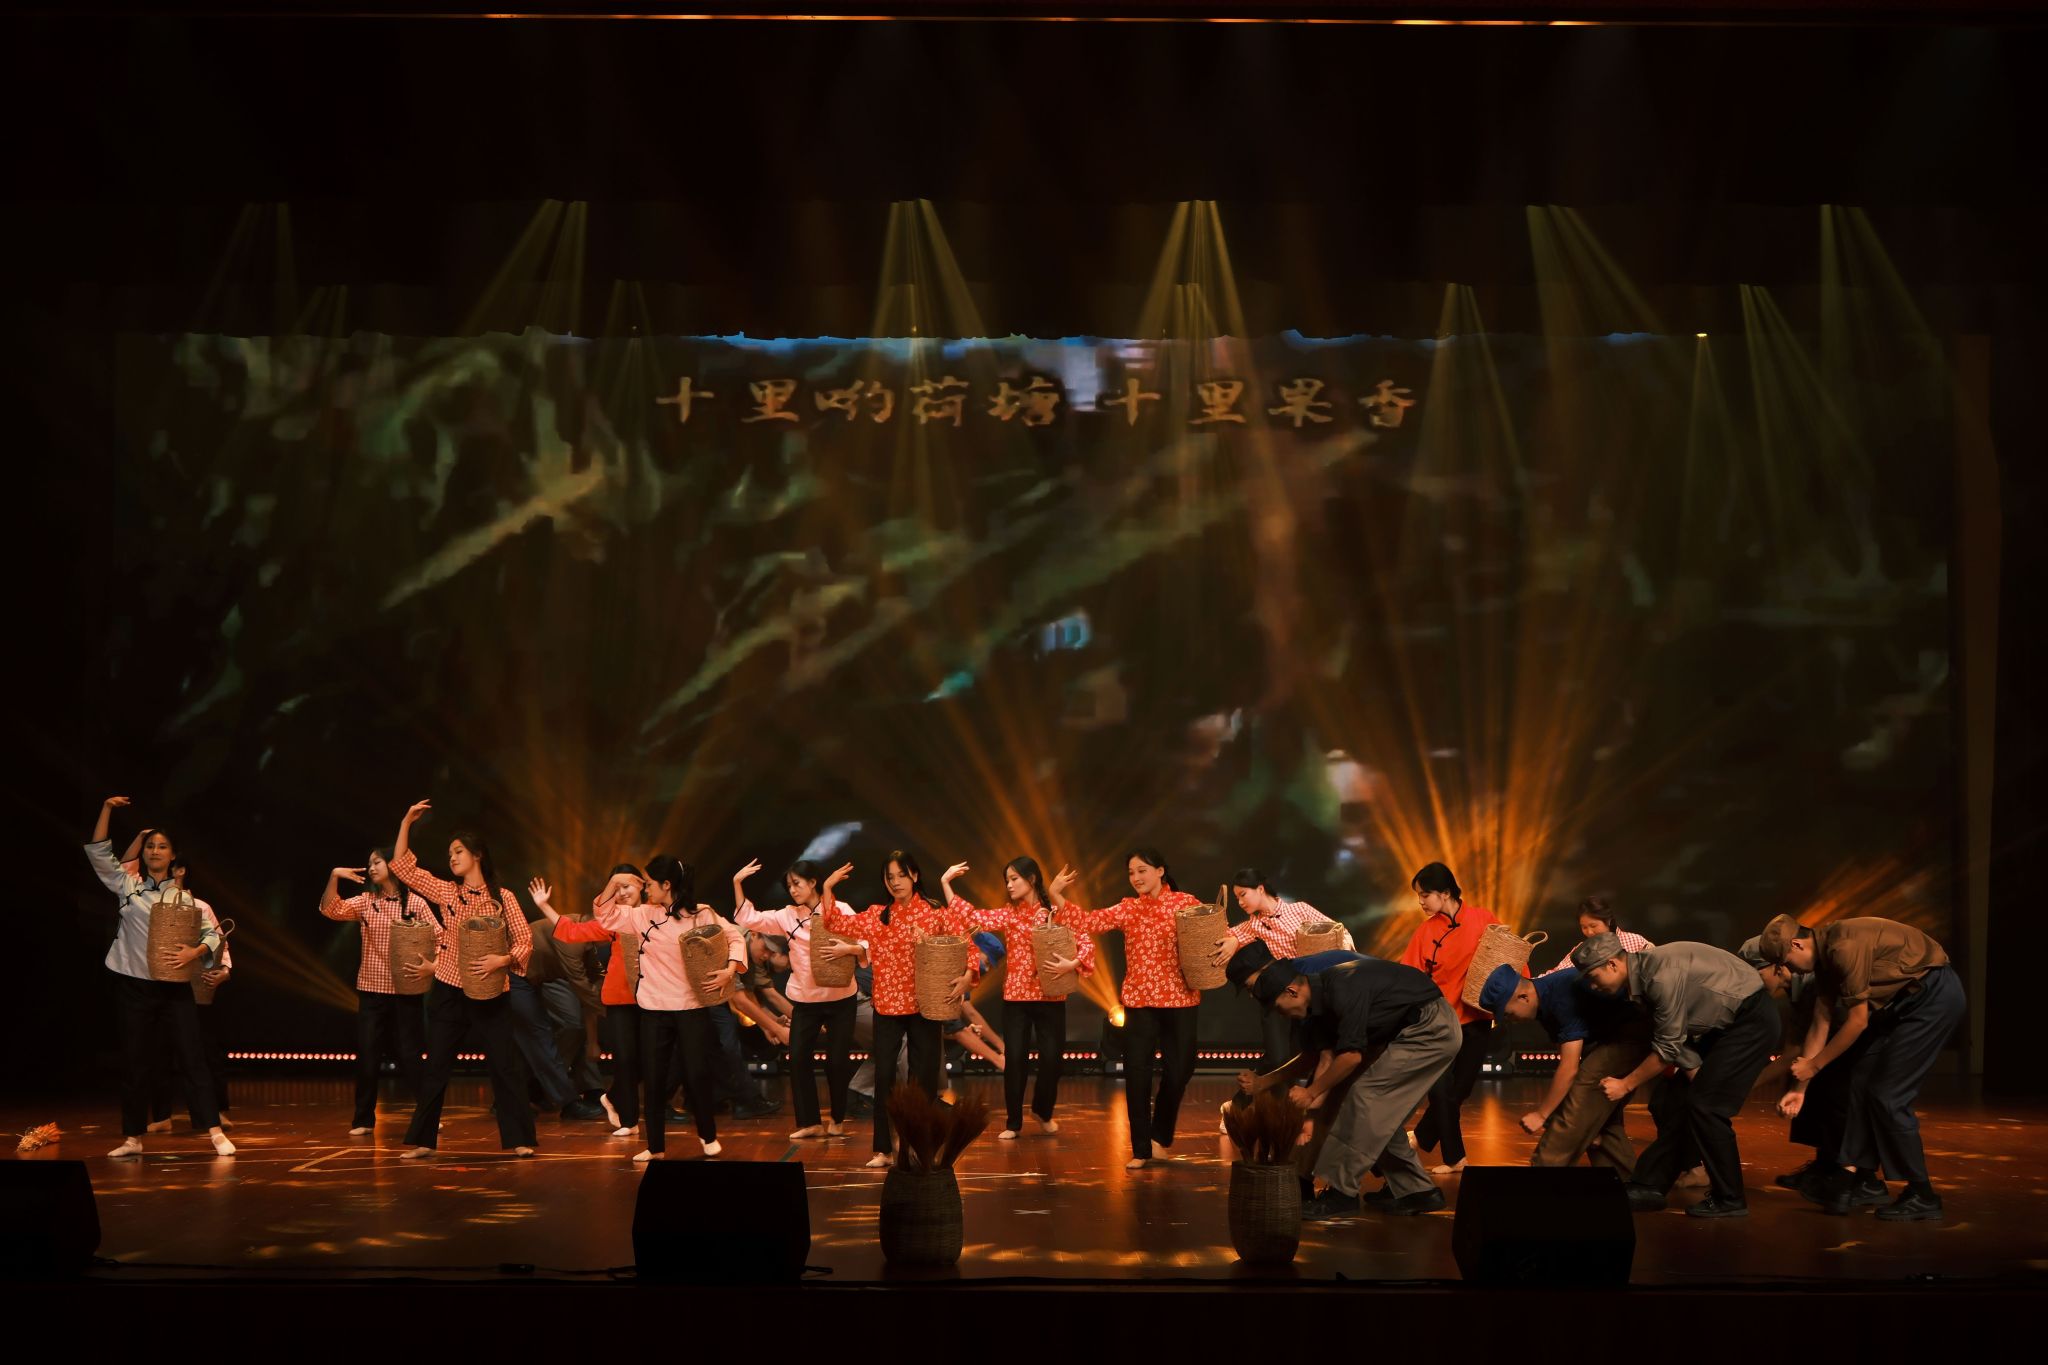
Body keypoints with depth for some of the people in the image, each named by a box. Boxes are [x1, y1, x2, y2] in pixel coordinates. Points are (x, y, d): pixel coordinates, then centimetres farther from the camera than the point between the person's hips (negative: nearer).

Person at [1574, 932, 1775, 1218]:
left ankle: (1729, 1201, 0)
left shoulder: (1662, 977, -28)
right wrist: (1698, 1079, -2)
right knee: (1677, 1098, 8)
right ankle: (1651, 1186, 13)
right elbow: (1676, 1037, 5)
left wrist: (1625, 1085, -12)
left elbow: (1668, 1048, -21)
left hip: (1751, 1020, -10)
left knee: (1705, 1106, -11)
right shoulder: (1642, 976, 0)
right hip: (1724, 1024, 10)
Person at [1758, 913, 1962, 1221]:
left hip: (1936, 996, -10)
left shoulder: (1844, 948, -23)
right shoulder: (1824, 957, 7)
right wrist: (1800, 1086, 13)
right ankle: (1847, 1181, 10)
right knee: (1862, 1080, 7)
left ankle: (1922, 1197, 2)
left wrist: (1814, 1064, -7)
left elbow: (1857, 1022, -17)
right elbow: (1820, 1026, 12)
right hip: (1909, 999, 10)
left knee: (1887, 1095, -7)